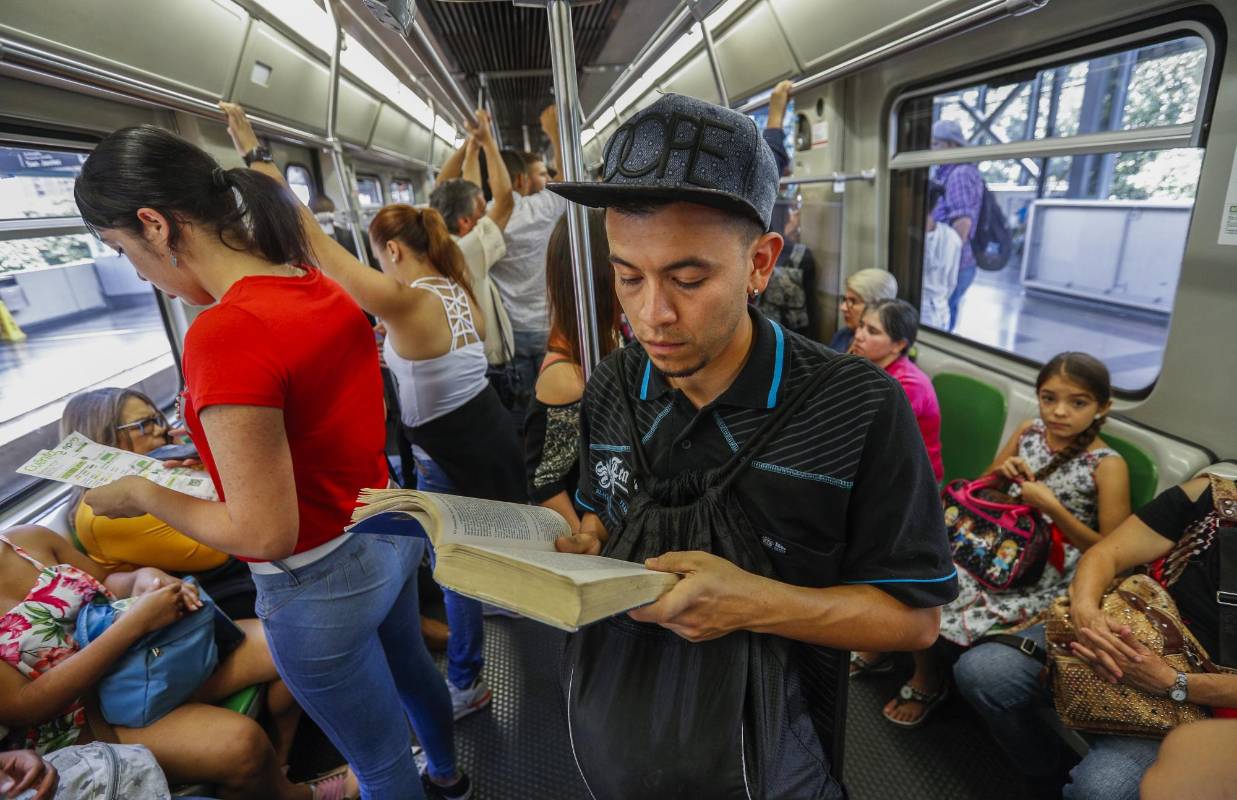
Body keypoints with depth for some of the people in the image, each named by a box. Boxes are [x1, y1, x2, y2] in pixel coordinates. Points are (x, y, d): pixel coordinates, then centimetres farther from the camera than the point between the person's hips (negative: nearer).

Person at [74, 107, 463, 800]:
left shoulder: (226, 333, -31)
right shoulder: (329, 289, -7)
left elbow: (265, 534, -26)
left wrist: (142, 495, -10)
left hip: (318, 590, -8)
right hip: (393, 534, 9)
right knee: (412, 670, 37)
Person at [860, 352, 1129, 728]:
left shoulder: (1108, 466, -11)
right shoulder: (1029, 431, 2)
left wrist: (1053, 508, -21)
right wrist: (1001, 472, -7)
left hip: (1043, 578, -5)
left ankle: (927, 681, 12)